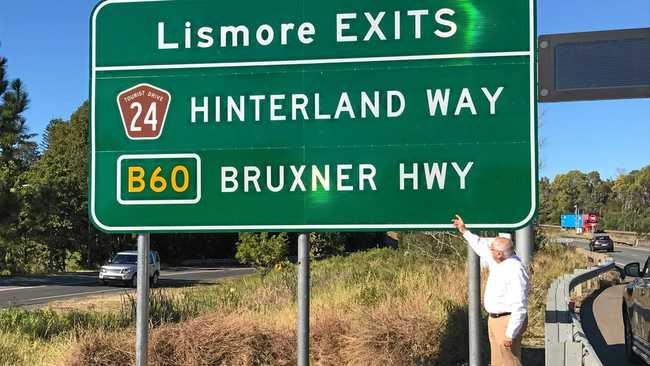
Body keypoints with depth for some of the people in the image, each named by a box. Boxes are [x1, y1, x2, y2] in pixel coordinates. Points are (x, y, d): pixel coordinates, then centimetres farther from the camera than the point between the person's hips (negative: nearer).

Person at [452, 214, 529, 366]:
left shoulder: (515, 271, -25)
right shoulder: (498, 262, 4)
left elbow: (519, 306, -27)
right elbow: (482, 246, 25)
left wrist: (511, 334, -26)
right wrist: (465, 231, 28)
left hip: (508, 321, -10)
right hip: (494, 319, 10)